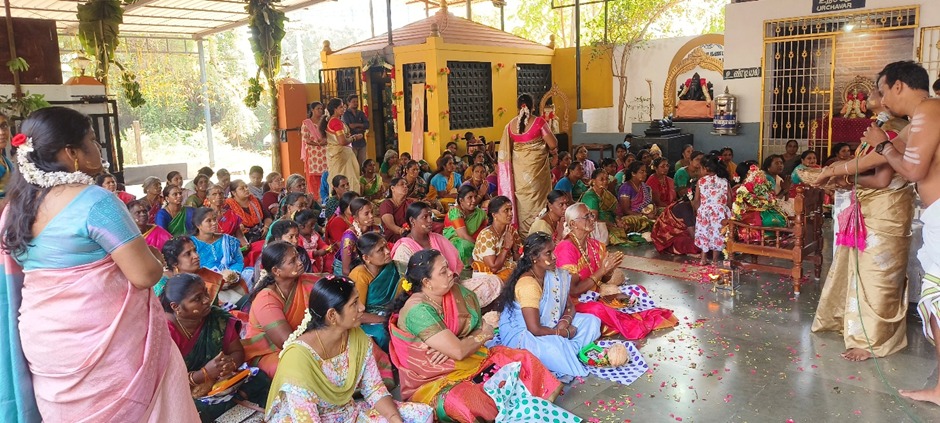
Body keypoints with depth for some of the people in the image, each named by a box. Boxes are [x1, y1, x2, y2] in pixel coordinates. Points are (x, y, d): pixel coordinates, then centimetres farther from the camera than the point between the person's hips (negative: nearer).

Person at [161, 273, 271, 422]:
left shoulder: (218, 317, -7)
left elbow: (237, 352, 1)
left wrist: (228, 364, -22)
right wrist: (205, 374, -30)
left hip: (218, 382, 4)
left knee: (261, 381, -15)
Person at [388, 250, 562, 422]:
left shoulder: (456, 292, -2)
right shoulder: (418, 310, -25)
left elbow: (481, 327, 1)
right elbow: (458, 351, -26)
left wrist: (452, 347, -18)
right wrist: (484, 335, -7)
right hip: (434, 381, -8)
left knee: (523, 359, -5)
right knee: (465, 400, -38)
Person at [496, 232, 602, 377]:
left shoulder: (555, 275, -2)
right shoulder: (528, 285, -27)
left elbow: (570, 307, 8)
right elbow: (534, 329, -29)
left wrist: (565, 322, -15)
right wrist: (565, 333, -16)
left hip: (546, 324, 9)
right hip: (520, 334, -9)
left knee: (592, 321, -1)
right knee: (555, 347, -39)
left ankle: (567, 351, -15)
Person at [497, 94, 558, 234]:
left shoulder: (511, 125, 0)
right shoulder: (538, 122, -11)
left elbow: (505, 151, 6)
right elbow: (553, 145, -10)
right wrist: (544, 148, 10)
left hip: (519, 169, 3)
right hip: (536, 168, -3)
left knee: (522, 199, 13)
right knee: (536, 200, 6)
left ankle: (522, 230, 18)